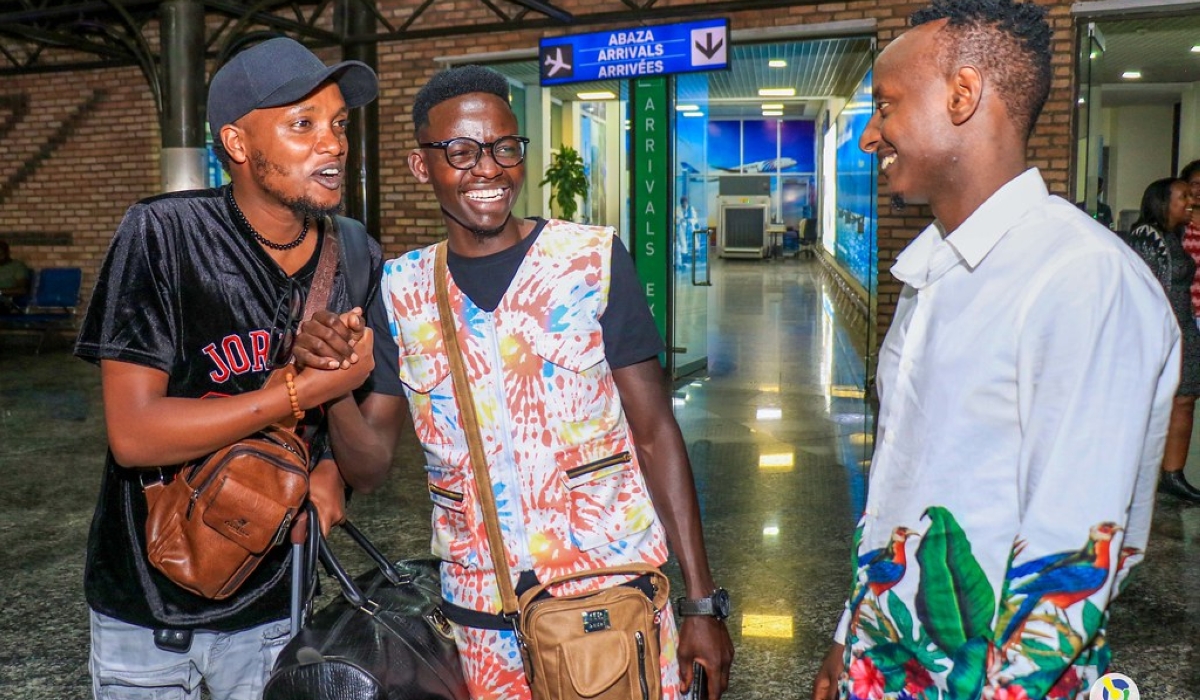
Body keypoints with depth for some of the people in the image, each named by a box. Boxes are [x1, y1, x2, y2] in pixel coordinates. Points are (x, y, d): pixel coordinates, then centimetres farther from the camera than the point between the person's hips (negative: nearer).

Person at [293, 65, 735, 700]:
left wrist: (702, 601, -7)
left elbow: (654, 434, -6)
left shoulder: (594, 259, -8)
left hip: (615, 592, -2)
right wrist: (333, 385, -18)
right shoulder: (399, 287, 1)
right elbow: (372, 453, 3)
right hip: (480, 609, 3)